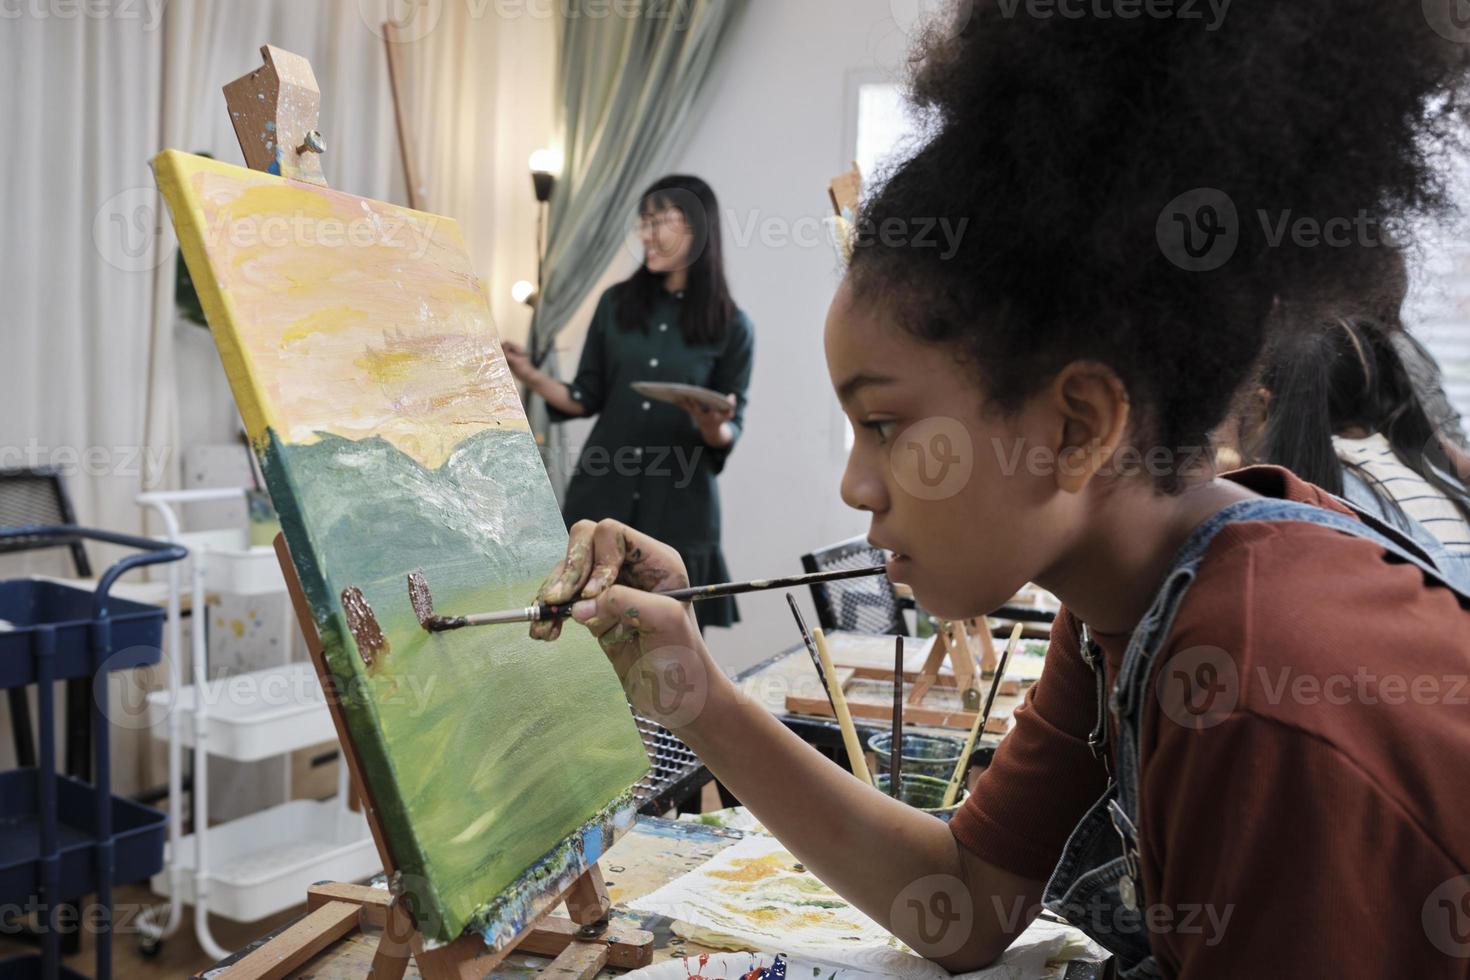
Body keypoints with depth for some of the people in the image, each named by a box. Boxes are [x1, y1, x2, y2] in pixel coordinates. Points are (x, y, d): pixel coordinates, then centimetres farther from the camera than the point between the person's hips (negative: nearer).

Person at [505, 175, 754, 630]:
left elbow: (731, 431, 0)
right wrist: (533, 378, -9)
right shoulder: (616, 303, 6)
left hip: (678, 505, -2)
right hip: (601, 497, 2)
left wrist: (714, 428, -22)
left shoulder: (731, 327, -2)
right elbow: (588, 398, 7)